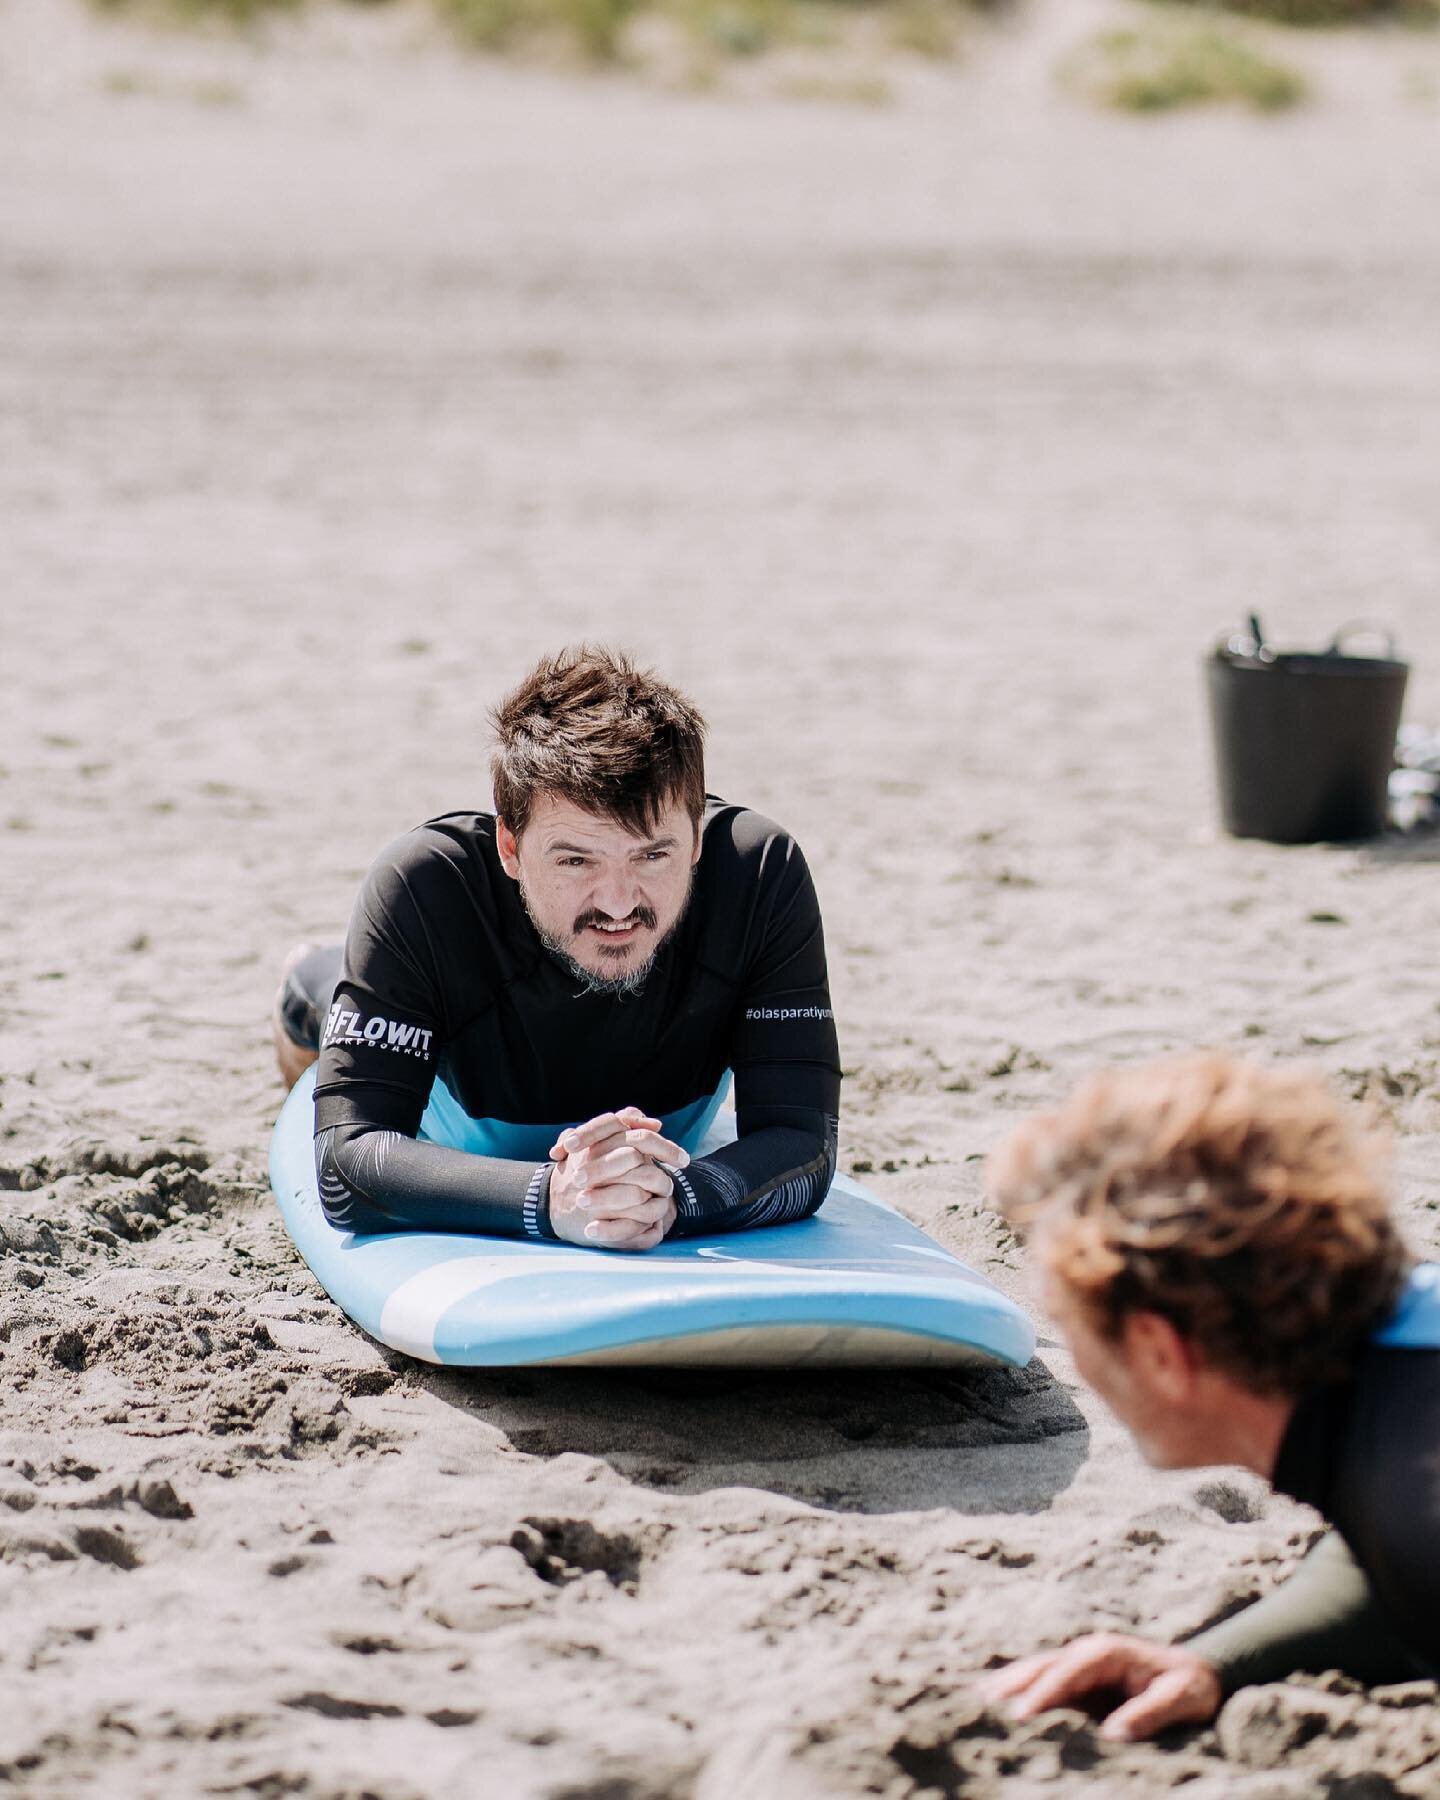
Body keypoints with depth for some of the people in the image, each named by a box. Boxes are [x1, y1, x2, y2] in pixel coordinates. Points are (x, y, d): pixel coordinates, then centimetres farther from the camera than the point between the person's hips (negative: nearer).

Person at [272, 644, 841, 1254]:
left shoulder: (762, 874, -42)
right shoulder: (420, 888, -44)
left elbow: (803, 1144, -42)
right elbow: (348, 1164, -48)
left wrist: (671, 1199, -65)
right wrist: (549, 1200, -67)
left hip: (674, 1129, 1)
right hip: (472, 1137, -1)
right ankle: (312, 989, 63)